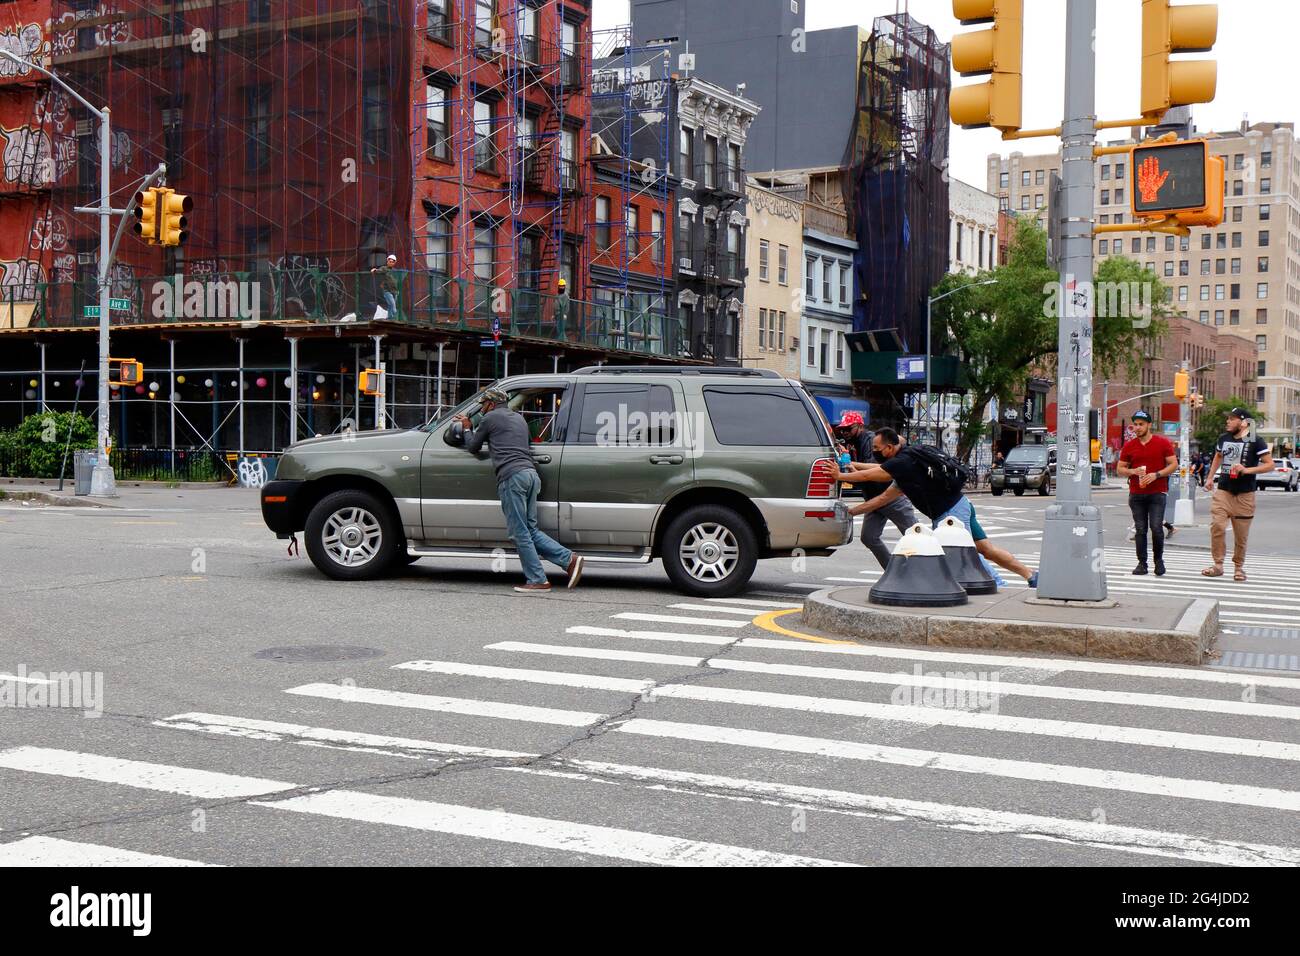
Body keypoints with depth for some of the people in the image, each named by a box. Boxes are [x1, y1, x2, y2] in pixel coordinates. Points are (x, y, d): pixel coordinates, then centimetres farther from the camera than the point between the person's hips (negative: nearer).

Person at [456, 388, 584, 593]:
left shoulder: (490, 418, 6)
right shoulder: (518, 418, 28)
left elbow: (473, 447, 14)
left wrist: (467, 429, 33)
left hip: (512, 476, -8)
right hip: (530, 472, 8)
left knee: (519, 532, -4)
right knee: (530, 529, 12)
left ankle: (537, 580, -5)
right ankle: (569, 559, -1)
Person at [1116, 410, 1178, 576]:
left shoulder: (1163, 443, 2)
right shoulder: (1129, 446, 9)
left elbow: (1174, 465, 1)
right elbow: (1120, 470, 12)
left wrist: (1156, 475, -13)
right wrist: (1132, 471, -10)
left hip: (1158, 493, -2)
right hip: (1136, 494, 3)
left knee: (1156, 527, -10)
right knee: (1140, 529, 1)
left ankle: (1159, 559, 10)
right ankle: (1142, 563, 7)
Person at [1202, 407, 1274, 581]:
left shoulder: (1255, 442, -5)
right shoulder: (1223, 438, 10)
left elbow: (1269, 465, -9)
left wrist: (1247, 470, -20)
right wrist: (1210, 477, 21)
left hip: (1245, 495, -3)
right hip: (1223, 491, 3)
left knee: (1241, 534, 3)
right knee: (1217, 526, -11)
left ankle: (1239, 567, 19)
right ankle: (1218, 565, -5)